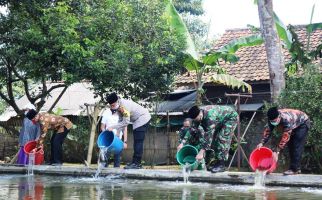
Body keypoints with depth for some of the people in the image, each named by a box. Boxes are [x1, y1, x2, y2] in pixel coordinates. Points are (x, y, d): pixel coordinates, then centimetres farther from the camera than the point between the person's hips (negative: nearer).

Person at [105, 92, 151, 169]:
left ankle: (137, 164, -14)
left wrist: (113, 127, -25)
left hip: (142, 118, -10)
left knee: (138, 142, -13)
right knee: (136, 142, 11)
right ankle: (135, 162, 15)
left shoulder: (124, 106, -30)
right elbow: (122, 120, 1)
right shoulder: (118, 106, -1)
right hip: (137, 120, 10)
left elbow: (125, 122, -27)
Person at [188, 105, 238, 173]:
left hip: (231, 117, -9)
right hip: (221, 121, 9)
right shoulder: (199, 116, -14)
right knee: (215, 138, 3)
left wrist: (202, 152, -44)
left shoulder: (210, 116, -40)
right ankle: (218, 162, 9)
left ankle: (221, 165, -18)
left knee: (223, 139, -19)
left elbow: (209, 134, -43)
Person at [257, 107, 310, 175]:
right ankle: (295, 167, 9)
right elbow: (267, 130, -15)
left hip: (303, 123, -8)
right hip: (294, 126, 8)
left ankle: (295, 169, -15)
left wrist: (276, 151, -42)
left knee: (297, 146, -16)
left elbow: (285, 137, -41)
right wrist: (262, 143, -29)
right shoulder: (272, 119, -22)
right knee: (291, 146, 2)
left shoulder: (286, 119, -43)